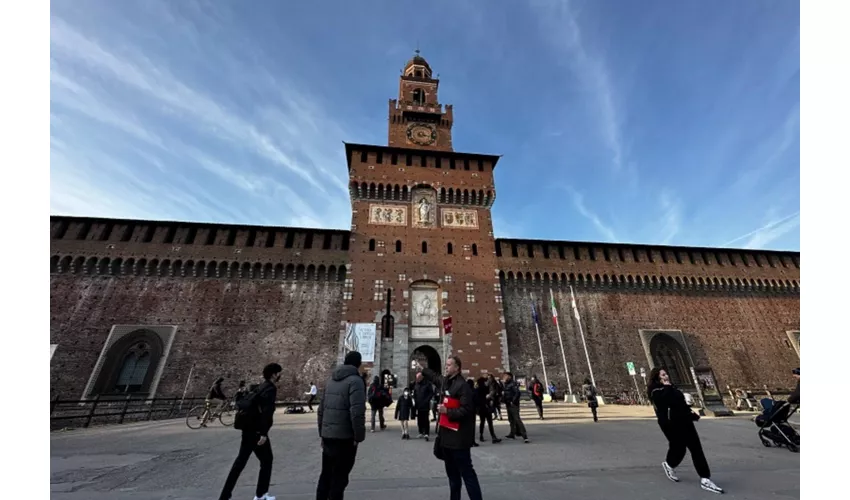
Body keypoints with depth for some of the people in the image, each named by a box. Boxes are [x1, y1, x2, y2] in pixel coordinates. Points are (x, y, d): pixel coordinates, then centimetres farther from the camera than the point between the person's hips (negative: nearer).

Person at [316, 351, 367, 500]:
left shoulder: (331, 380, 9)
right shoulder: (355, 381, -16)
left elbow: (321, 409, 13)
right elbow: (357, 413, -23)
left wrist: (322, 432, 19)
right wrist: (359, 436, -12)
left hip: (327, 435, 7)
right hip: (344, 437, -7)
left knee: (326, 474, 21)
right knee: (339, 477, 7)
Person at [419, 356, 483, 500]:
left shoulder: (463, 385, -20)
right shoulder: (444, 381, 7)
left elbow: (466, 410, -25)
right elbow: (435, 377, 30)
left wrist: (447, 411, -25)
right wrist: (423, 369, 37)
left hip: (459, 437, -9)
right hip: (446, 434, 9)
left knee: (466, 471, -2)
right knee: (451, 471, 22)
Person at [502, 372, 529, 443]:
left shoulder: (513, 383, -15)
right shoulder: (506, 384, 13)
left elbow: (517, 393, -23)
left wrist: (513, 401, -21)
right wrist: (506, 403, 12)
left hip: (513, 404, -9)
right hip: (508, 405, 9)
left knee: (517, 419, -11)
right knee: (511, 419, 17)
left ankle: (524, 435, -9)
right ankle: (513, 433, 30)